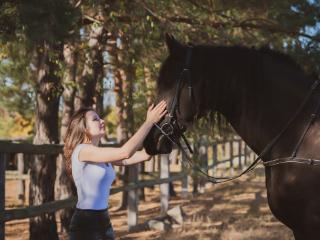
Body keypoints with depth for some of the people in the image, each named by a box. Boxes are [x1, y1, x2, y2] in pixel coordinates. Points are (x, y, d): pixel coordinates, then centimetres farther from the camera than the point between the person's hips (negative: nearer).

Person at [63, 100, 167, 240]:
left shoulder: (102, 155, 12)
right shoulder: (82, 150, -14)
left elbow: (144, 155, 6)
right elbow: (125, 152, -25)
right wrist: (149, 122, -20)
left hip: (103, 221, 9)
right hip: (85, 223, -9)